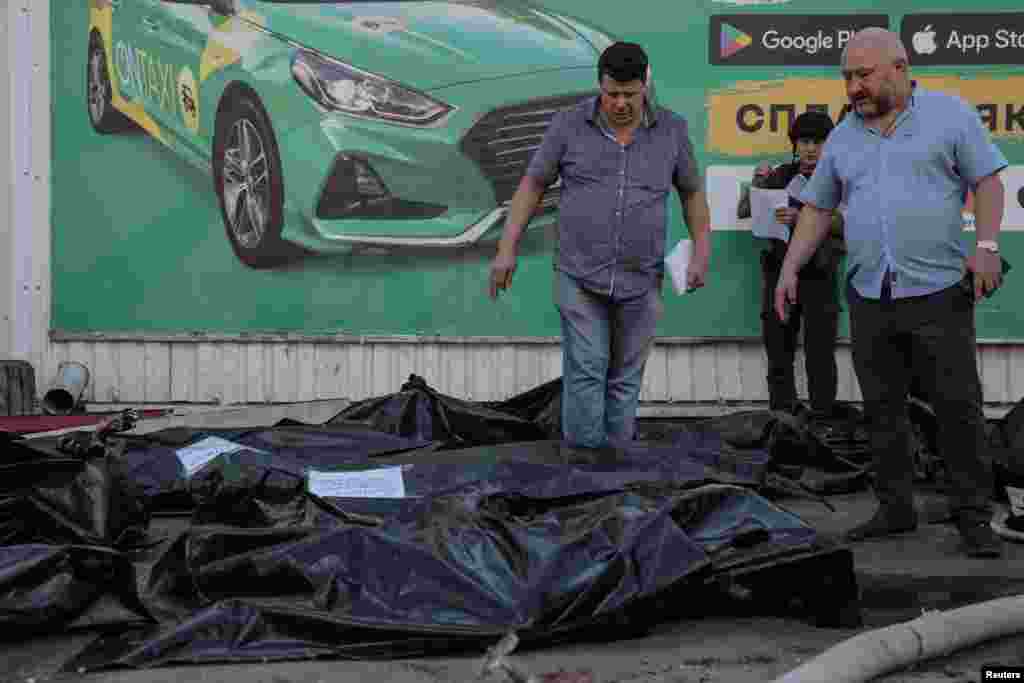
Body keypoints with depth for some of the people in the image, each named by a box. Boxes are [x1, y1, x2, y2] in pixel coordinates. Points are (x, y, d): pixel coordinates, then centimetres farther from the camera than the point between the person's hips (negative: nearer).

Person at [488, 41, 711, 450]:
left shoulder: (672, 131, 1)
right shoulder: (569, 125, -3)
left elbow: (692, 191, 12)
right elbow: (532, 184, 2)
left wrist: (702, 251, 2)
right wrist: (507, 248, -2)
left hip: (640, 282, 2)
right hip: (579, 277, -2)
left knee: (625, 380, 8)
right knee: (586, 372, -7)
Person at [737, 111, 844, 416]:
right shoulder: (781, 176, 12)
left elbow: (843, 223, -13)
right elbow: (743, 212, 15)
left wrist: (802, 217, -27)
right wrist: (758, 184, -3)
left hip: (819, 274, -3)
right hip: (779, 269, 3)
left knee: (820, 354, -6)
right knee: (778, 351, 5)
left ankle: (822, 420, -1)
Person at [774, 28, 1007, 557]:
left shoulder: (950, 113, 2)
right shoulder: (843, 136, 13)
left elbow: (987, 180, 1)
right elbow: (817, 208, 17)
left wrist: (986, 244, -12)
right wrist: (789, 269, 9)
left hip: (938, 292, -4)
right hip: (869, 297, 4)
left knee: (958, 408, -2)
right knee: (881, 410, 8)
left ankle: (973, 517, 6)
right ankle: (894, 508, 18)